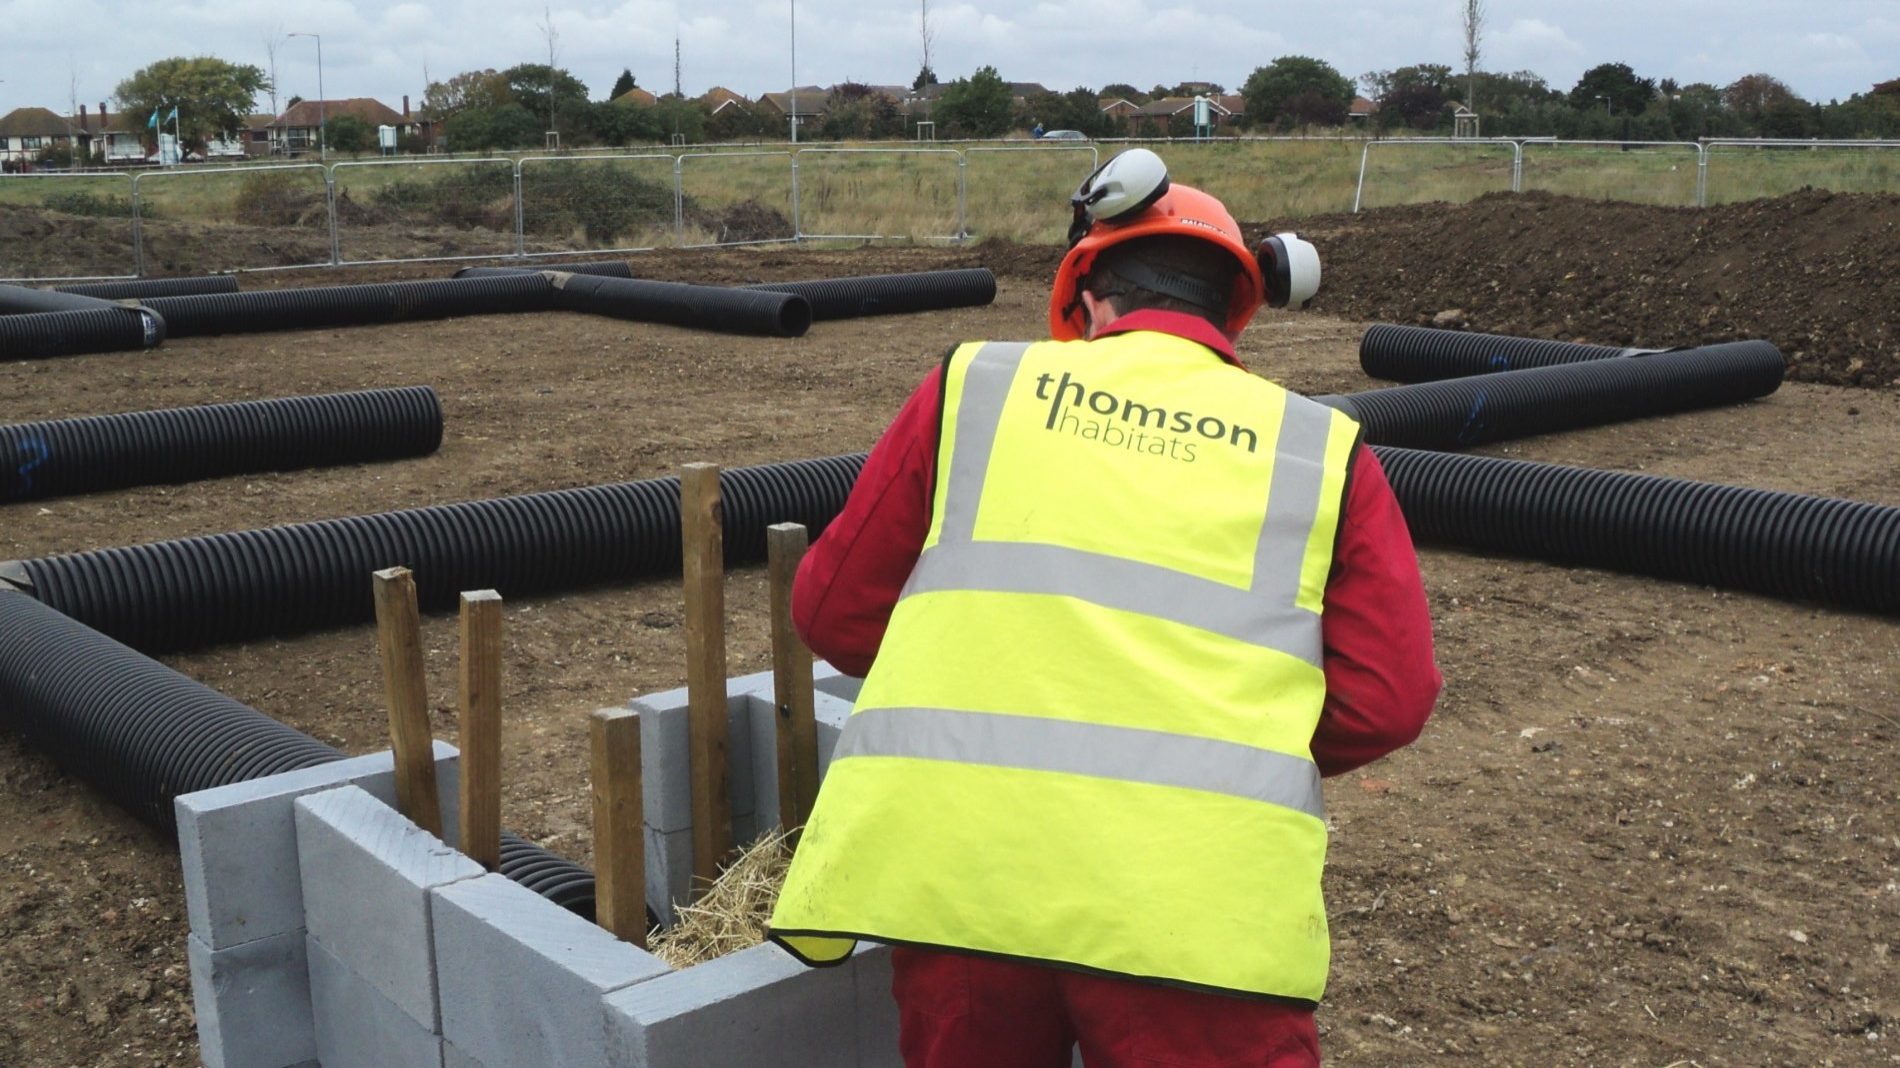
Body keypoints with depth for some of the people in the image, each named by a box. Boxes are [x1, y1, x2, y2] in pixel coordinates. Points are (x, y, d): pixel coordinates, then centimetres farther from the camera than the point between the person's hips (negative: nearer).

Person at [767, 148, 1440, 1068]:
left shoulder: (975, 384, 13)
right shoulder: (1324, 449, 13)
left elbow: (832, 611, 14)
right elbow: (1388, 698, 6)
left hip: (961, 866, 2)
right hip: (1198, 898, -1)